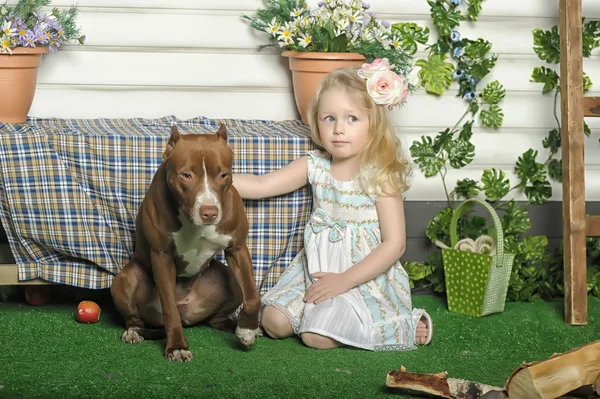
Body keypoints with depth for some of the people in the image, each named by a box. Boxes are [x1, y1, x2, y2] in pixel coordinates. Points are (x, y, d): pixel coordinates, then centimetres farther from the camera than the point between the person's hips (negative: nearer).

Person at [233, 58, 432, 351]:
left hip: (364, 275, -5)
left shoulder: (379, 177, -14)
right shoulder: (315, 167, 0)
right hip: (316, 269, 6)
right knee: (274, 322, -10)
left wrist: (345, 280, -21)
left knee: (316, 337, -22)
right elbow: (260, 185, -1)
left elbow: (394, 244, -16)